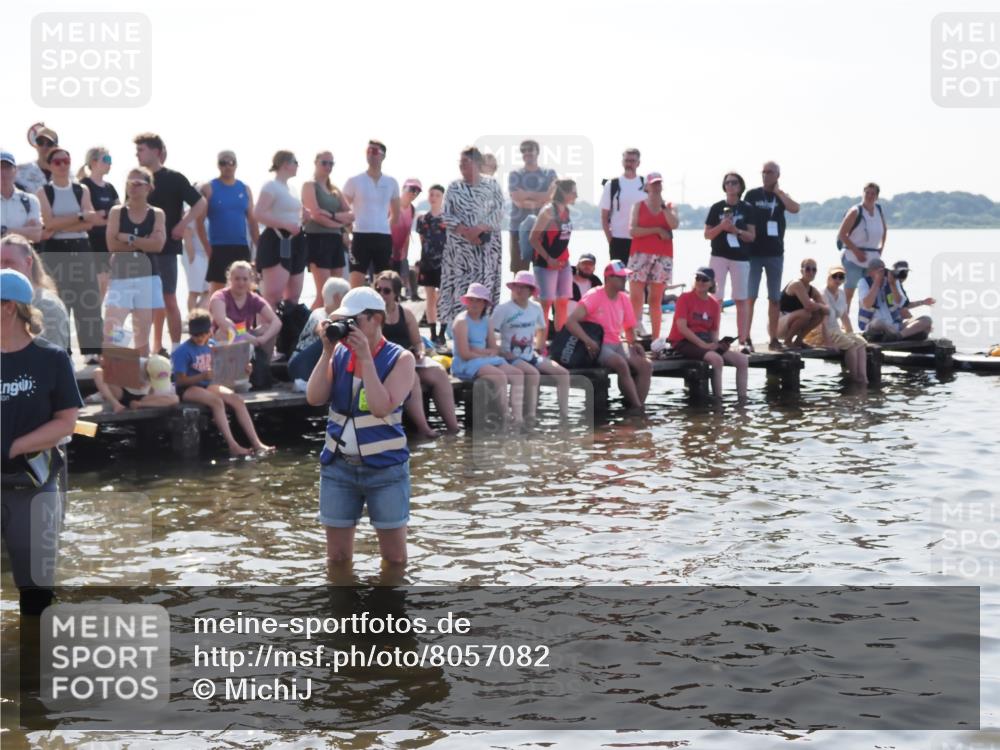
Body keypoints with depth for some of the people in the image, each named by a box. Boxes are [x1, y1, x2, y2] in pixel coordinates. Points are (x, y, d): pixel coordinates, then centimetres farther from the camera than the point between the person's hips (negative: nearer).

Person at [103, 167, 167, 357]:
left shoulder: (157, 214, 5)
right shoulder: (117, 212, 3)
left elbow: (158, 244, -11)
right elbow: (112, 245, -9)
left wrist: (129, 238, -11)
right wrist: (143, 244, -10)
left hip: (147, 277, 1)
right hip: (120, 276, -1)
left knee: (142, 334, 8)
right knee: (110, 331, -13)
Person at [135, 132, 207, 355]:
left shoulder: (173, 178, -4)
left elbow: (201, 203, -6)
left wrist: (182, 225, -13)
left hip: (166, 246, -5)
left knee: (169, 298, -4)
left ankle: (175, 347, 1)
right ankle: (157, 347, 16)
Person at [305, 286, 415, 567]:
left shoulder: (400, 358, -8)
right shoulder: (339, 353, 4)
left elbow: (381, 407, -21)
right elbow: (314, 398, -6)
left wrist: (365, 357, -21)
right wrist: (327, 352, -12)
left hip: (386, 468, -3)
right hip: (338, 466, 3)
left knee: (394, 556, 7)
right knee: (337, 555, 10)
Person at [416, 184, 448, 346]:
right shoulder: (422, 219, 9)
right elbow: (422, 241, 14)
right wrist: (421, 261, 8)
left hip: (444, 263, -3)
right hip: (427, 263, 3)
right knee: (430, 299, 6)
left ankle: (442, 334, 2)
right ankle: (433, 334, 11)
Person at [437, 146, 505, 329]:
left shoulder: (491, 185, 3)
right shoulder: (454, 187, 6)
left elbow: (499, 212, -3)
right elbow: (446, 215, 1)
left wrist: (480, 229, -16)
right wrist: (465, 231, -13)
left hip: (486, 244, -1)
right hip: (459, 245, 1)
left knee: (485, 283, -5)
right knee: (458, 286, -3)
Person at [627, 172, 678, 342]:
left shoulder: (669, 206, 12)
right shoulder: (639, 205, 8)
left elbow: (674, 224, -7)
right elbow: (632, 230, -5)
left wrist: (663, 205, -8)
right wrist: (657, 230, -9)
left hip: (663, 257, 2)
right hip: (640, 254, -2)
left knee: (656, 300, 4)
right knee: (635, 298, -8)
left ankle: (655, 339, 7)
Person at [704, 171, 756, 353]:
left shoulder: (747, 209, 6)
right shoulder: (717, 208, 6)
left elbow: (752, 236, 3)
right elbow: (707, 234, 5)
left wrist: (736, 230, -14)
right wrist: (721, 227, -13)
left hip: (741, 257, 0)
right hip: (719, 256, 0)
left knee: (741, 299, 1)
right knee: (716, 298, -3)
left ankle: (743, 340, 2)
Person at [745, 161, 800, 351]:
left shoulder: (782, 196, 8)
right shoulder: (752, 195, 4)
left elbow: (795, 209, -13)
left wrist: (778, 191, -11)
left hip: (775, 253, 2)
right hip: (753, 252, -2)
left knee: (774, 298, 6)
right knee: (750, 296, -8)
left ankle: (773, 339, 12)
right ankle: (746, 338, -7)